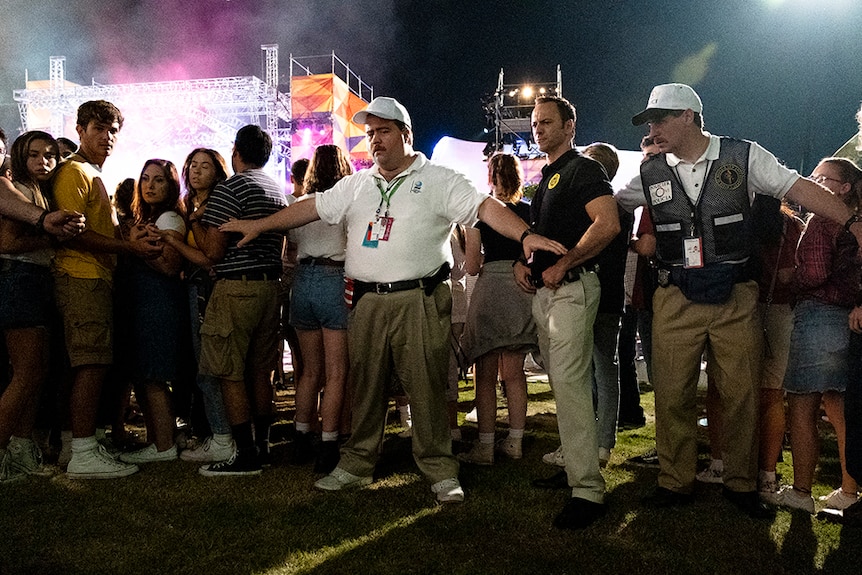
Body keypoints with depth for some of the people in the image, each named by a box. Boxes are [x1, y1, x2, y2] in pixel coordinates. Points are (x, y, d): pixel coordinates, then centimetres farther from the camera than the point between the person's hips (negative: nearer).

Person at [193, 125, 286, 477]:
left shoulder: (230, 188, -10)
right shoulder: (277, 191, 16)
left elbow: (213, 251, -13)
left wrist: (195, 221, 4)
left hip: (237, 287, -8)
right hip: (271, 286, 8)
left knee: (230, 374, -3)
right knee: (260, 372, 13)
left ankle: (245, 455, -2)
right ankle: (262, 446, 19)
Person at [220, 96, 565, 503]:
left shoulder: (438, 180, 1)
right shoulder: (356, 185, 17)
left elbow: (485, 206, -10)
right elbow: (312, 208, 22)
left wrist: (525, 234, -25)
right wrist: (260, 225, 21)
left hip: (419, 300, -4)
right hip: (367, 302, 5)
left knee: (427, 387, -2)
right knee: (364, 385, 12)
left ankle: (440, 471, 11)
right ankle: (356, 465, 25)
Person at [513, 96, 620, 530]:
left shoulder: (584, 169, -6)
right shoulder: (546, 178, 22)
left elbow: (608, 225, -20)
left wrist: (562, 265, -18)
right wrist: (522, 262, 10)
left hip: (572, 287, -10)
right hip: (543, 291, 10)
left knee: (570, 383, -15)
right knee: (560, 382, 13)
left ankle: (587, 490, -12)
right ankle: (575, 466, 25)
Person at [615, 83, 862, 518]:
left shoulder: (743, 156, 0)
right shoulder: (651, 173, 7)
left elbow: (799, 189, -3)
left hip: (735, 297, -1)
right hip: (675, 299, 2)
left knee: (741, 393, 7)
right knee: (671, 394, 4)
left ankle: (741, 484, 24)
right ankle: (675, 483, 19)